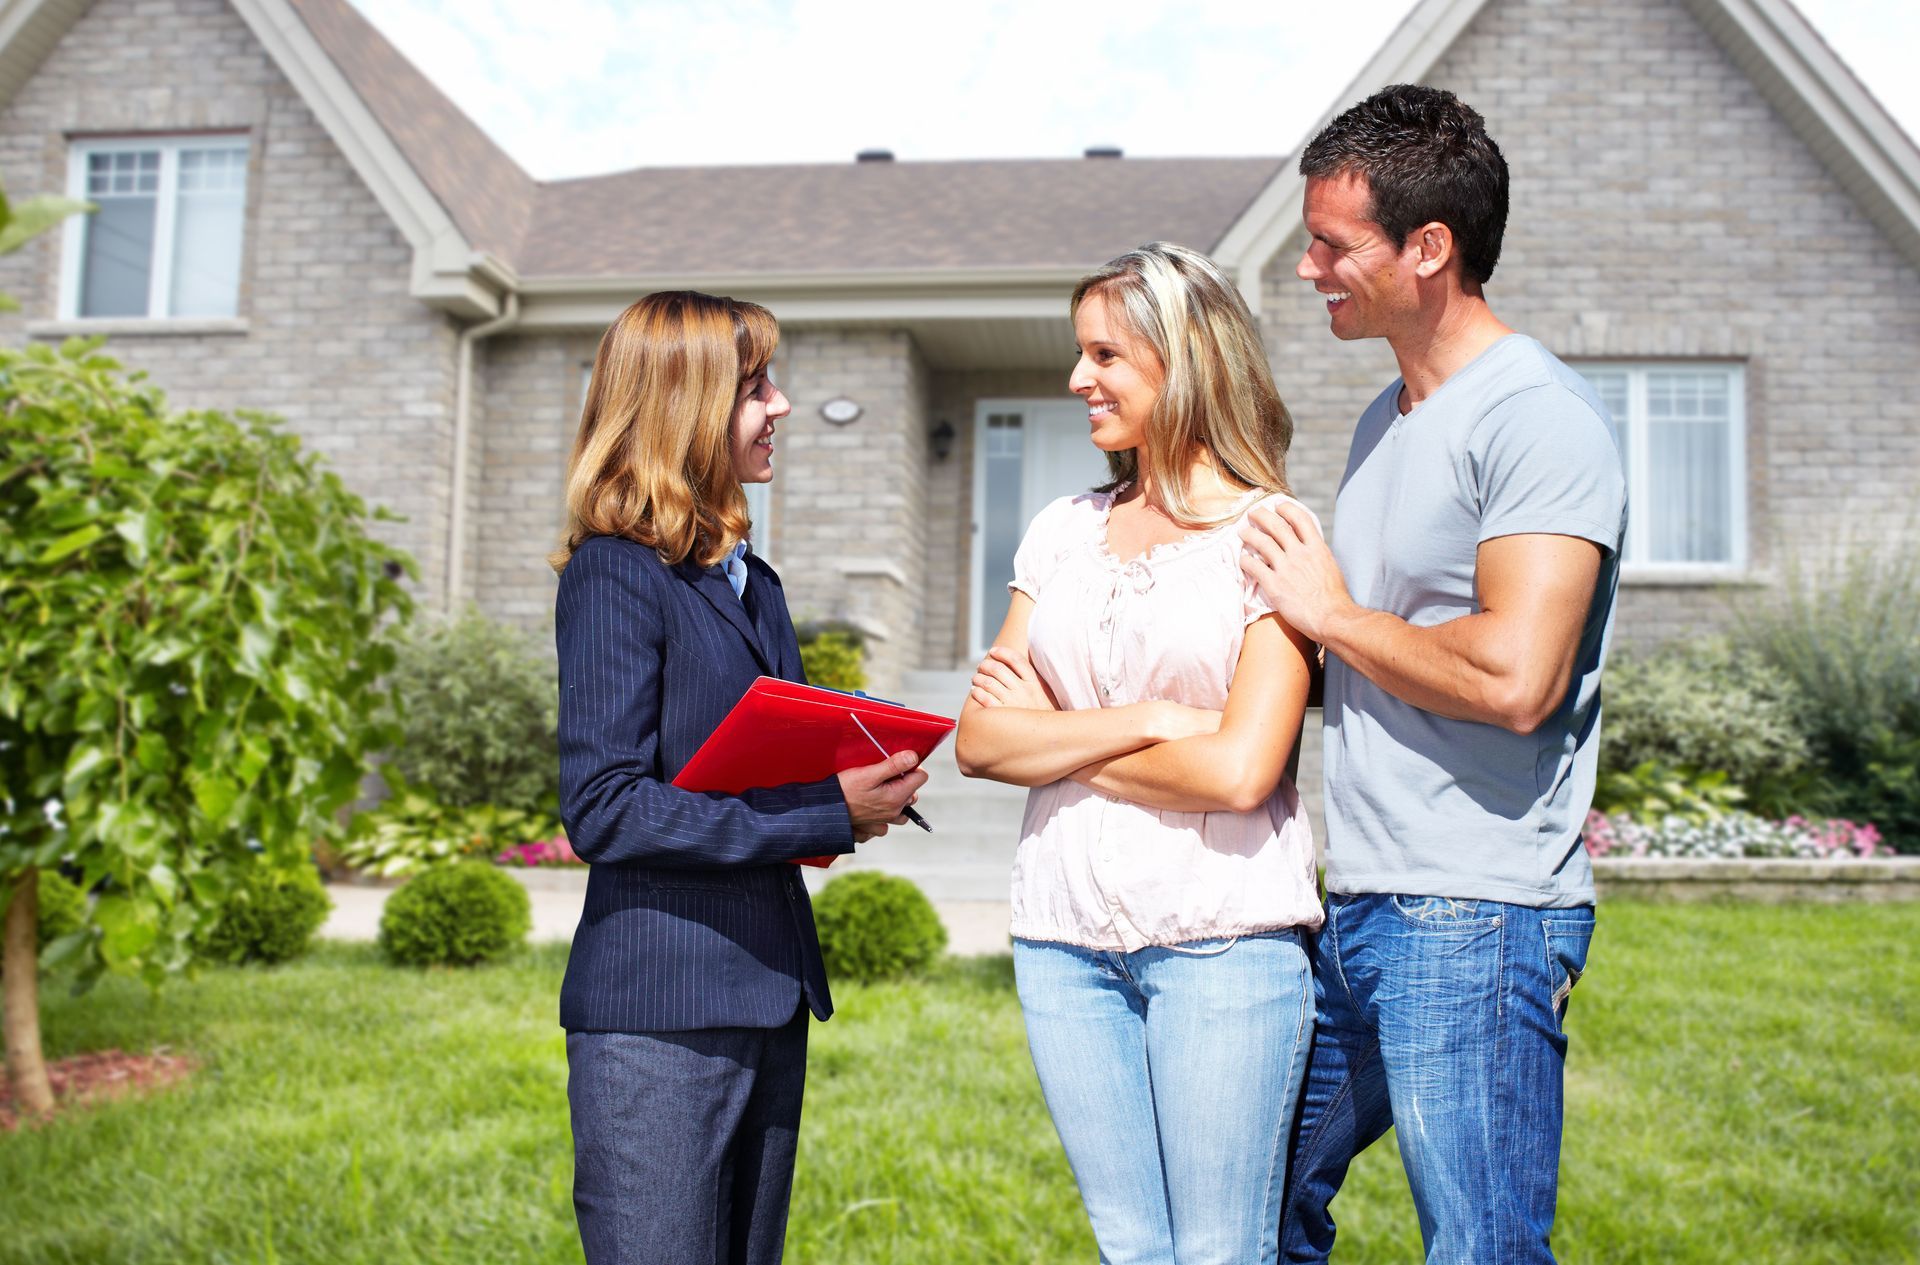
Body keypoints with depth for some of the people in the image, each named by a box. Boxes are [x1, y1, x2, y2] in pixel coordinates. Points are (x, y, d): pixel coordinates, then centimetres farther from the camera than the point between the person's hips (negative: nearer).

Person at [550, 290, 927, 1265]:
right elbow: (603, 809, -18)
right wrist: (825, 813, -19)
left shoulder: (752, 582, 16)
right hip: (656, 1013, -8)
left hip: (770, 1000, 8)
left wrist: (859, 795, 1)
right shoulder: (615, 575, -11)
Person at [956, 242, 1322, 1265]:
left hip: (1222, 938, -5)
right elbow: (978, 740, 4)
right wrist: (1142, 719, -10)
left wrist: (1059, 741, -4)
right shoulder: (1062, 531, 11)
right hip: (1065, 936, 5)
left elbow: (1241, 769, -14)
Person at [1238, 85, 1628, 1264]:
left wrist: (1332, 613, -12)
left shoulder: (1539, 417, -13)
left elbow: (1514, 676, -25)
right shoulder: (1386, 418, 15)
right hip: (1358, 907, 9)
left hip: (1475, 921, -9)